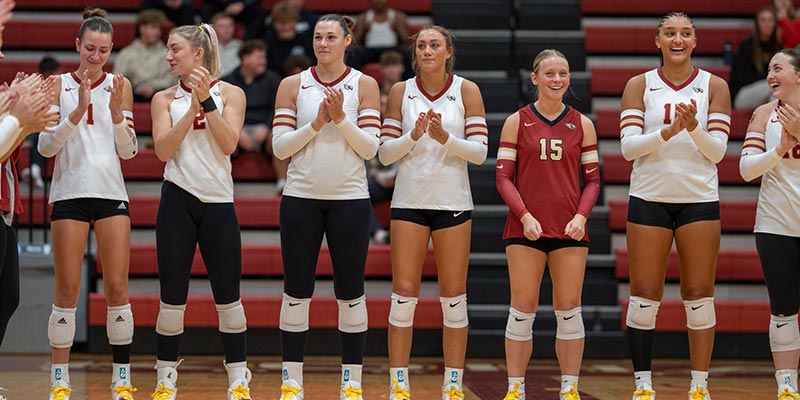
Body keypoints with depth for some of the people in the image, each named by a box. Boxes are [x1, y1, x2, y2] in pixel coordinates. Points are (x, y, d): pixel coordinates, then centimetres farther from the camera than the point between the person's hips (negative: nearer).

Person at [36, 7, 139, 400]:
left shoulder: (120, 86, 8)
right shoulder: (59, 85, 3)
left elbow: (128, 150, 5)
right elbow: (46, 146, -4)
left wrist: (116, 113, -12)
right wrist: (77, 112, -17)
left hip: (112, 194, 1)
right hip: (69, 192, -1)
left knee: (117, 288, -1)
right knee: (67, 291, -2)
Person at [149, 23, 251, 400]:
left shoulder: (230, 94, 4)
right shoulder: (164, 99, 6)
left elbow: (228, 144, -9)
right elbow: (163, 150, -6)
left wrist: (207, 101, -14)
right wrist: (192, 107, -13)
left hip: (218, 202, -1)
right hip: (177, 200, 1)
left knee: (228, 296, 1)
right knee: (173, 296, 0)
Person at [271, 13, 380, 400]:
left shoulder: (364, 85, 2)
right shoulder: (292, 85, 3)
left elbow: (370, 148, -3)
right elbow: (279, 147, -2)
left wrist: (340, 118, -16)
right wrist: (315, 124, -14)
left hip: (349, 199, 0)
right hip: (301, 198, 1)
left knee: (350, 292, 3)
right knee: (296, 292, 3)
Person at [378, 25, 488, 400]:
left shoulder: (467, 91, 1)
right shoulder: (400, 91, 3)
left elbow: (480, 151, -3)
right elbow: (385, 153, 1)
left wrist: (446, 138, -19)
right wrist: (413, 136, -16)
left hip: (453, 202, 0)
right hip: (409, 201, 0)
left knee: (454, 298, 2)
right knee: (404, 294, -2)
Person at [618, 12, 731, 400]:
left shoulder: (714, 87, 3)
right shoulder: (639, 85, 3)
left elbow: (717, 151, -3)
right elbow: (628, 147, -6)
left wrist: (693, 127, -21)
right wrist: (668, 131, -22)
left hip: (699, 200, 0)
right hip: (649, 198, 0)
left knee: (699, 295, 2)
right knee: (644, 295, 0)